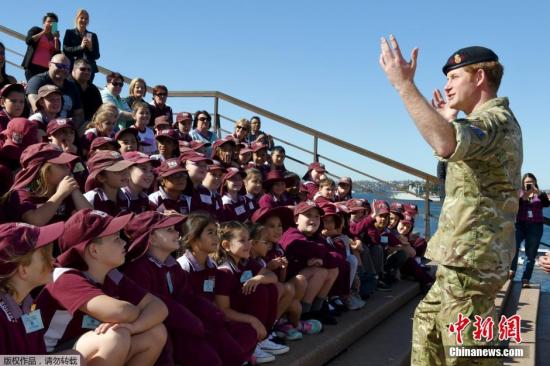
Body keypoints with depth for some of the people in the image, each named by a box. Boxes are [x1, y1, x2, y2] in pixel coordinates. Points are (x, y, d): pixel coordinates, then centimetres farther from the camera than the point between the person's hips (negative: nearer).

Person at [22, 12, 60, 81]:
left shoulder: (55, 39, 20)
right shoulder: (36, 30, 15)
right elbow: (28, 41, -5)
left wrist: (56, 39, -2)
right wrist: (44, 32, -2)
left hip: (47, 69, 2)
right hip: (33, 66, -2)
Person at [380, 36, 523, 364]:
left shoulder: (496, 119, -16)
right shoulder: (493, 120, 18)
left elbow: (447, 145, -40)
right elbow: (462, 151, 39)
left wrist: (404, 85, -35)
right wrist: (450, 122, 28)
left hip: (471, 260, -11)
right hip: (465, 257, 11)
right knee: (428, 320, 24)